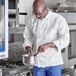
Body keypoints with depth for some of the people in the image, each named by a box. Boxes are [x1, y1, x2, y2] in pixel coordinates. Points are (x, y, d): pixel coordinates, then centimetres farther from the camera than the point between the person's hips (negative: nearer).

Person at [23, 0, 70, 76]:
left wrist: (47, 45, -23)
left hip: (53, 63, -3)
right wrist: (28, 48, -9)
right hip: (37, 63, 3)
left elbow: (65, 40, -12)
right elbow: (27, 37, 12)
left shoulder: (59, 19, -9)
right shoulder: (32, 20, 4)